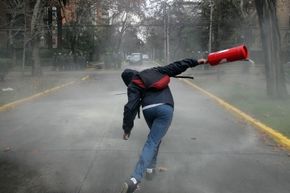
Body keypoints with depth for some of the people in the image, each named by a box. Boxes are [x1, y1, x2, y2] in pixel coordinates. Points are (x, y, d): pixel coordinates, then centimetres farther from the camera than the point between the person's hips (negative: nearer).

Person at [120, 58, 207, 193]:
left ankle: (150, 167, 26)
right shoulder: (156, 71, 23)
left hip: (148, 109, 0)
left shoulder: (133, 85, 13)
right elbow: (176, 66, 22)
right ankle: (135, 179, -17)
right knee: (153, 142, -6)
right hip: (165, 108, 0)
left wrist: (127, 128, 5)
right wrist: (195, 62, 28)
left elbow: (131, 107, 2)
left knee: (154, 138, 29)